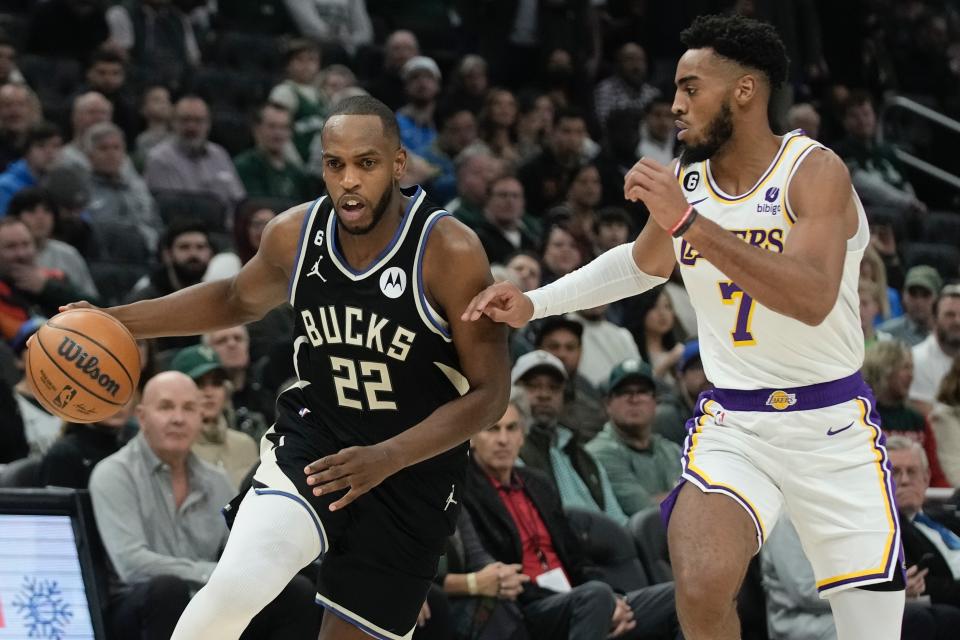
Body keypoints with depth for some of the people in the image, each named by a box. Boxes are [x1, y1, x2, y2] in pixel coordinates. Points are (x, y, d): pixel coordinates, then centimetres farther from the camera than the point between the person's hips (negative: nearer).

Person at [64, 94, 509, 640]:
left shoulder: (449, 252, -19)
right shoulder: (295, 234, -6)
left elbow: (489, 393, -16)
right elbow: (238, 300, 17)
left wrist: (386, 458, -28)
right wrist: (116, 321, 8)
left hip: (415, 469, -2)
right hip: (313, 438, 2)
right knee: (235, 587, -24)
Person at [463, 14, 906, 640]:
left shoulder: (814, 171, -14)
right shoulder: (684, 182, 2)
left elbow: (811, 300, -31)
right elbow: (644, 263, 25)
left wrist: (687, 221, -33)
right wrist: (534, 303, 15)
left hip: (832, 424, -3)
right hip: (732, 423, 3)